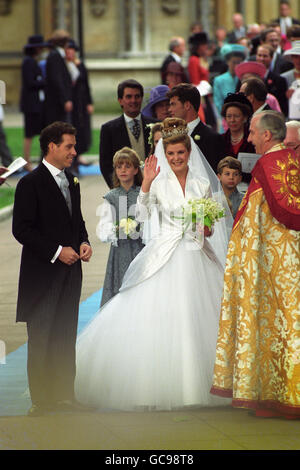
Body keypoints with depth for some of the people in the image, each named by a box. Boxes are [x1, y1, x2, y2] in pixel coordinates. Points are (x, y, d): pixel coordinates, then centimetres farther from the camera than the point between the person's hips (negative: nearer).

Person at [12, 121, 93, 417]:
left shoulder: (72, 182, 13)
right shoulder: (31, 183, -9)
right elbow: (21, 229, -14)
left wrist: (84, 243, 3)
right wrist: (57, 251, -17)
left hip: (70, 271, 7)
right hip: (42, 273, -7)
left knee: (66, 337, 9)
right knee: (41, 340, -1)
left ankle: (64, 394, 16)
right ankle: (41, 398, 5)